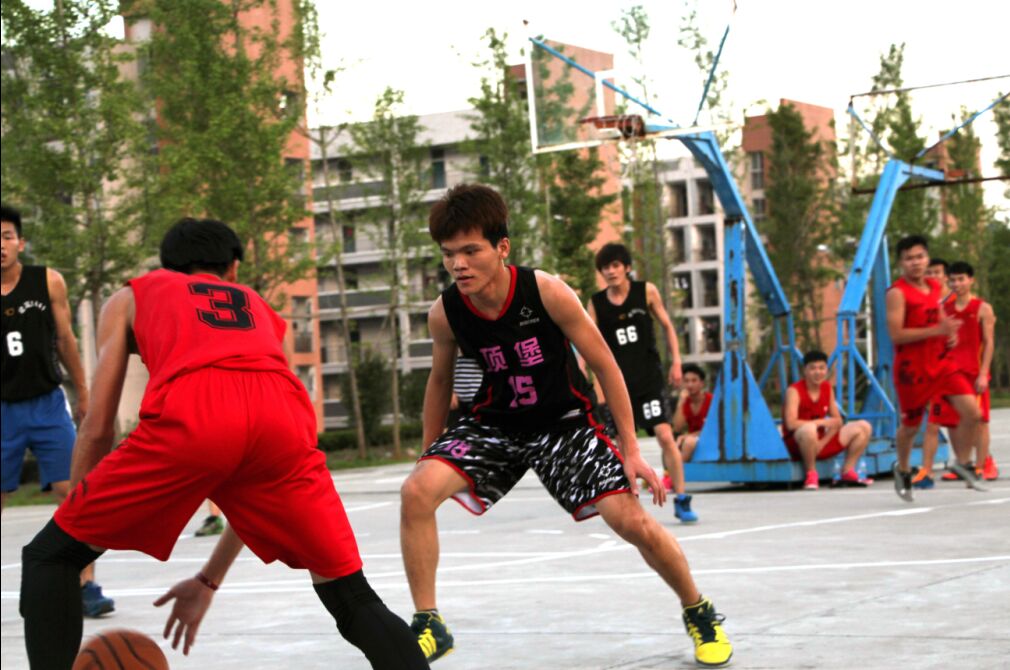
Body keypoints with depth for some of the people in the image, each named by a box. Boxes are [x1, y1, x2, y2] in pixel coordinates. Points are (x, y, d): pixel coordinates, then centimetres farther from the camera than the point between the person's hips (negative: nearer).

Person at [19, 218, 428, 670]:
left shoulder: (130, 298, 35)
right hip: (283, 419, 3)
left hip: (188, 416, -2)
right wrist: (209, 580, 47)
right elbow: (262, 483, 41)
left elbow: (97, 430, 25)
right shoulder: (263, 313, 41)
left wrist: (74, 513, 36)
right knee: (352, 599, 16)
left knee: (48, 558, 17)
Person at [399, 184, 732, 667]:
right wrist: (429, 455, 10)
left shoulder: (546, 292, -25)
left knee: (632, 521, -12)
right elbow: (440, 380, 4)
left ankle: (699, 614, 17)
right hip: (495, 425, 2)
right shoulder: (445, 313, -17)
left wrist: (631, 451, -11)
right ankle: (428, 624, -9)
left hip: (563, 422, -2)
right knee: (416, 492, -23)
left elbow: (603, 364, -13)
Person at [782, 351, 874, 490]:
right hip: (797, 445, -7)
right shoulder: (794, 391, -14)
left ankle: (847, 472, 2)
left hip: (823, 441, 7)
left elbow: (837, 422, 6)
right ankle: (811, 474, -20)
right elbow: (791, 424, -27)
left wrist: (822, 442, -13)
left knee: (864, 427, -1)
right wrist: (823, 422, -19)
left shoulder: (827, 388, 5)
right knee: (809, 429, -42)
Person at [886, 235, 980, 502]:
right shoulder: (897, 293, -14)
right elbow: (896, 334, -22)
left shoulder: (935, 287, 9)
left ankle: (961, 463, 12)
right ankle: (903, 470, 35)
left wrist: (951, 333, 3)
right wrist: (938, 330, -27)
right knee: (910, 426, 9)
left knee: (971, 412, -8)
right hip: (912, 369, -6)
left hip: (941, 363, 6)